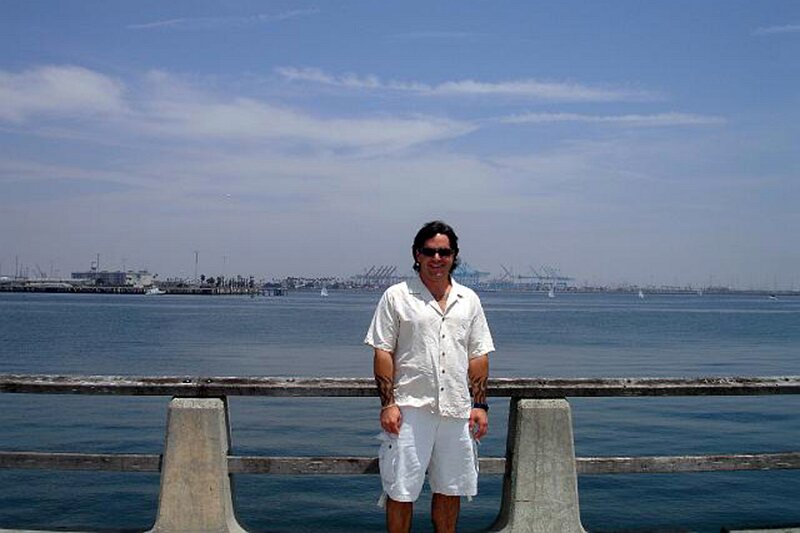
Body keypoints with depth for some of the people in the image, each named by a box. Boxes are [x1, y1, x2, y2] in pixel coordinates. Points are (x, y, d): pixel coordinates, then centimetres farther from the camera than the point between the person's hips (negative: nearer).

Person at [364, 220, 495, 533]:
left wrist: (480, 405, 6)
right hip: (410, 408, -3)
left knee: (451, 489, 12)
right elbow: (383, 353, -2)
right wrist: (388, 403, -10)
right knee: (401, 491, 1)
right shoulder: (396, 296, 1)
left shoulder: (468, 300, 12)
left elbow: (478, 357, 12)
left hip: (457, 410, 4)